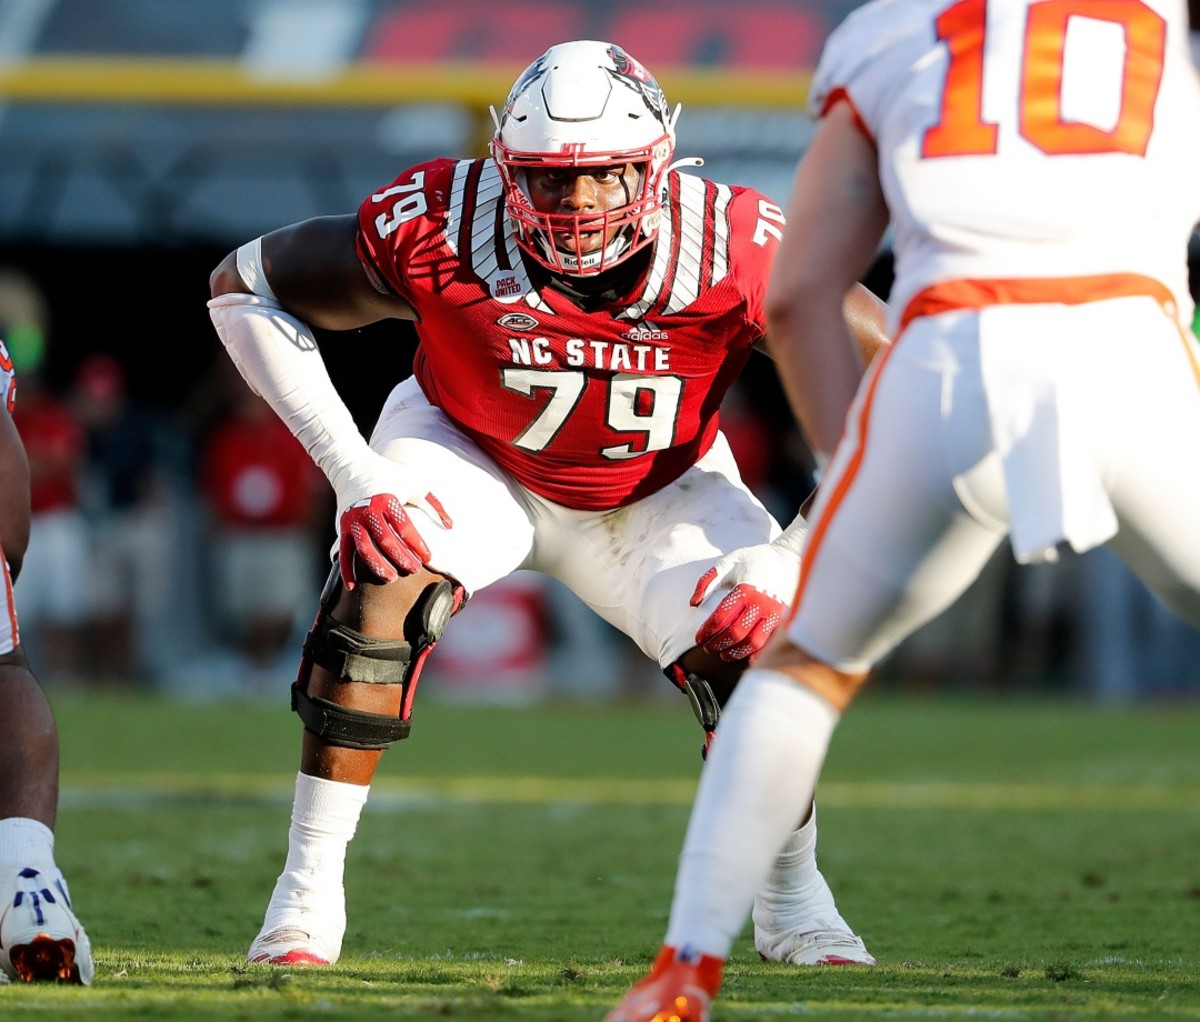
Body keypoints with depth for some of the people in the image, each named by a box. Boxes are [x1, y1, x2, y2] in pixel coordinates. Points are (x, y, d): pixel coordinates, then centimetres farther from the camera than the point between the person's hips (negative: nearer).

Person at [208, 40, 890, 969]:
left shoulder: (731, 252, -33)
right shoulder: (440, 230, -33)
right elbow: (243, 285, -19)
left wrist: (790, 563, -32)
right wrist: (351, 472, -26)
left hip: (656, 488, 1)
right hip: (470, 457, -1)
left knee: (747, 646, -22)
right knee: (383, 587, -30)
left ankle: (792, 903, 6)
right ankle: (309, 890, -18)